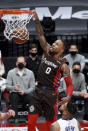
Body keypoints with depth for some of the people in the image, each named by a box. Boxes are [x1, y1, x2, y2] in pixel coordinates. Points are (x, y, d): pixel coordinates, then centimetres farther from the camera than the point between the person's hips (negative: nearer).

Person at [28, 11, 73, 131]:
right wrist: (37, 20, -7)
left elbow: (69, 84, -7)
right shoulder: (47, 53, 7)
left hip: (51, 94, -4)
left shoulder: (63, 65, -6)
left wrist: (68, 96, -27)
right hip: (38, 91, 4)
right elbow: (41, 36, 3)